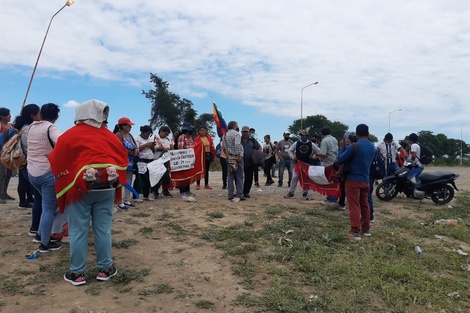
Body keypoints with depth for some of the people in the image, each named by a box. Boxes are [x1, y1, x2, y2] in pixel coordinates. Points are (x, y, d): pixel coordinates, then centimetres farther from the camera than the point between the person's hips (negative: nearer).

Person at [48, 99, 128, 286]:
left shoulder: (69, 136, -1)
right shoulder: (110, 136, 7)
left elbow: (56, 163, 4)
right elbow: (123, 158, 12)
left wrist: (66, 180, 20)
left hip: (80, 187, -2)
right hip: (106, 187, 2)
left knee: (78, 231, 7)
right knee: (103, 229, 9)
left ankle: (77, 273, 15)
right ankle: (105, 269, 18)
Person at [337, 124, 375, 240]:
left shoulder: (354, 146, -18)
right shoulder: (372, 147, 5)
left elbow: (340, 160, -13)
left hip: (353, 180, -7)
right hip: (365, 180, 7)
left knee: (354, 206, -3)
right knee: (364, 204, 17)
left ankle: (355, 231, -2)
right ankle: (366, 229, 25)